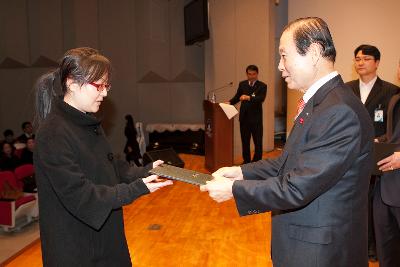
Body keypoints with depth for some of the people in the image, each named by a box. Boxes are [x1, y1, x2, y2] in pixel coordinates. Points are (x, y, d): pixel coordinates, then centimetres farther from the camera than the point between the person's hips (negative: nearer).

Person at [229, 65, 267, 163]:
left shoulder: (262, 86, -4)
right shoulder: (242, 84, 9)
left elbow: (261, 99, -20)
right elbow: (237, 97, 12)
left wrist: (248, 98, -35)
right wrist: (229, 102, -8)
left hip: (256, 118, -4)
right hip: (244, 117, 4)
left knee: (258, 142, 3)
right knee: (245, 141, 14)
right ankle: (246, 161, 27)